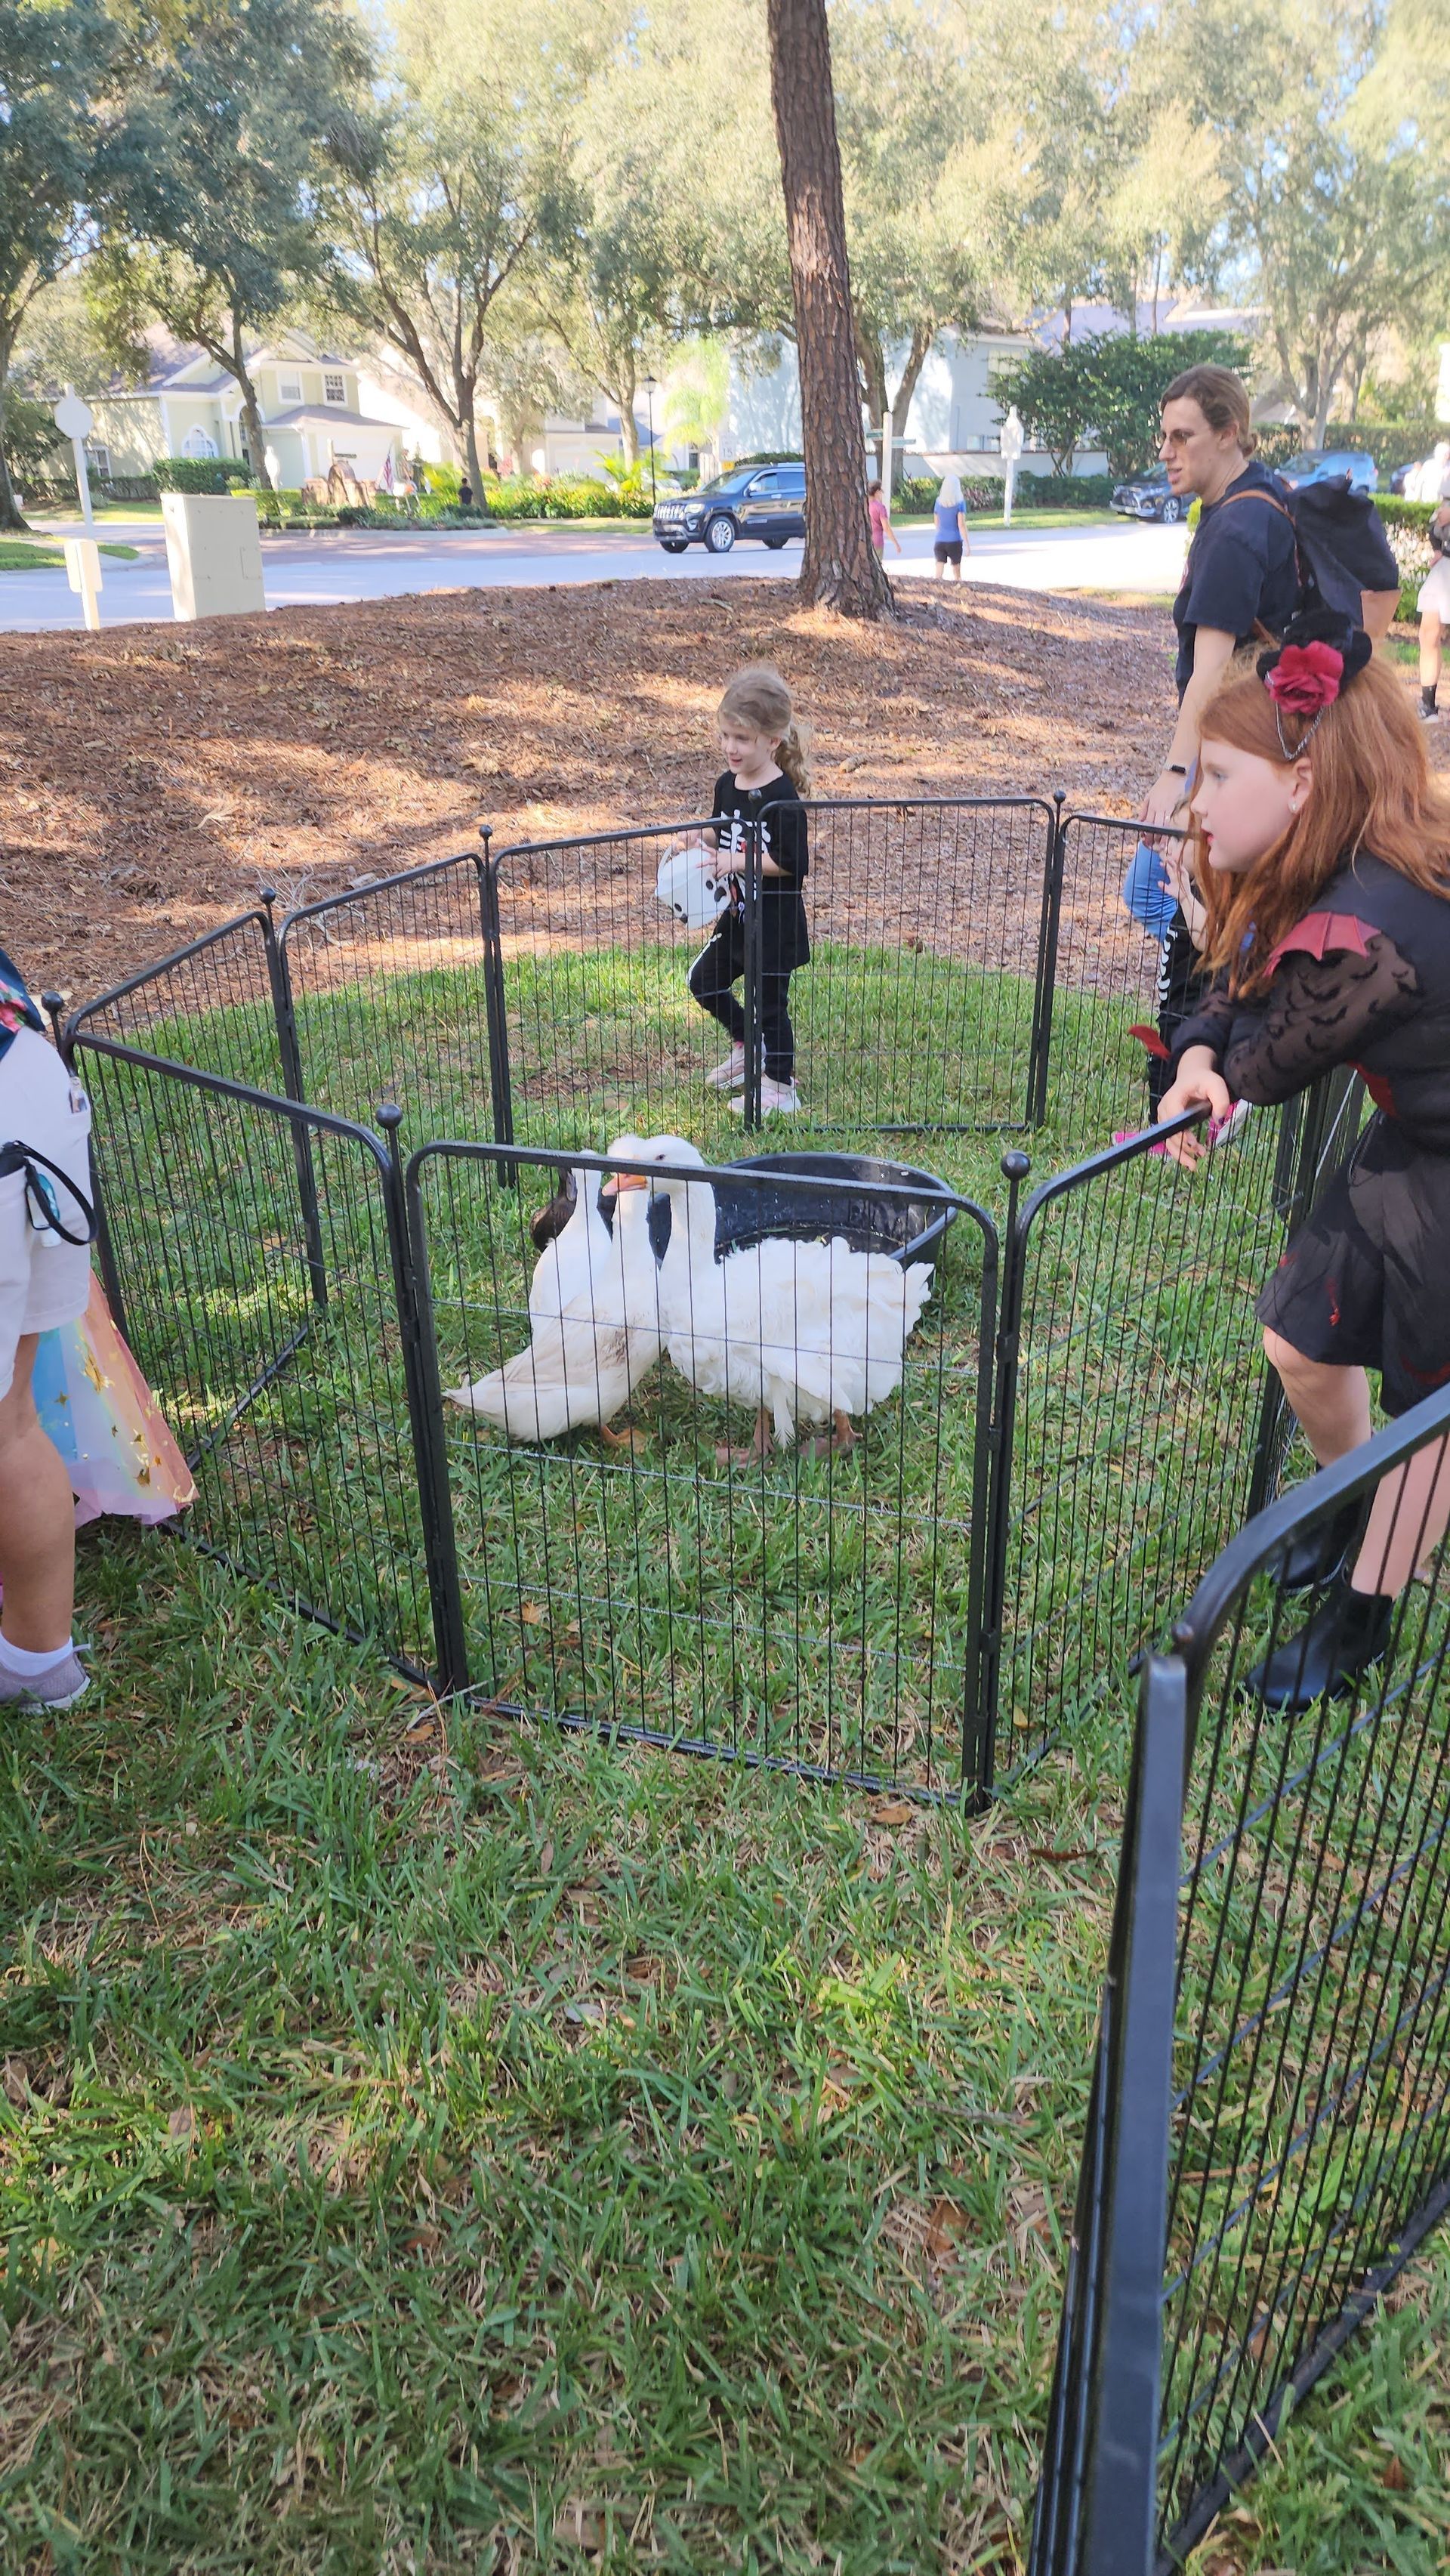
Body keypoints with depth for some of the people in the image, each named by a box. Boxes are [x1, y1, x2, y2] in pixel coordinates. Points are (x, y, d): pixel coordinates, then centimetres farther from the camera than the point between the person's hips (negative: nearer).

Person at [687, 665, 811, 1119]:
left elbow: (792, 863, -24)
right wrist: (700, 841, -5)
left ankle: (780, 1089, 19)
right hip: (738, 913, 8)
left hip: (776, 921, -8)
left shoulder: (781, 798, -22)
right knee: (704, 981, 17)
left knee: (770, 1001, 3)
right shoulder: (726, 785, 3)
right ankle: (746, 1048, 37)